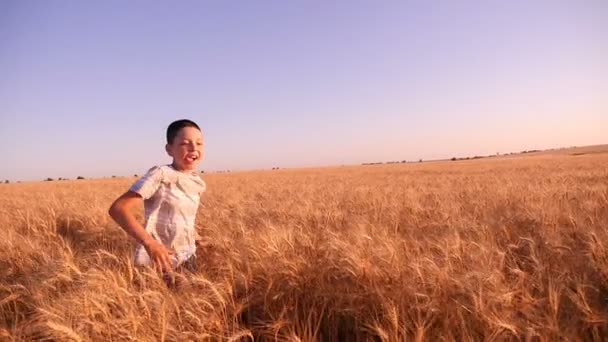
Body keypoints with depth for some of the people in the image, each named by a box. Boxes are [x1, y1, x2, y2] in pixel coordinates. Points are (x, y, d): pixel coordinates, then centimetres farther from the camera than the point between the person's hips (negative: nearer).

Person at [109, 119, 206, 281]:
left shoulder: (198, 183, 3)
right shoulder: (161, 174, -17)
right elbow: (118, 208, -24)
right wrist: (149, 243, -33)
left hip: (186, 260, 6)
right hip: (156, 262, -6)